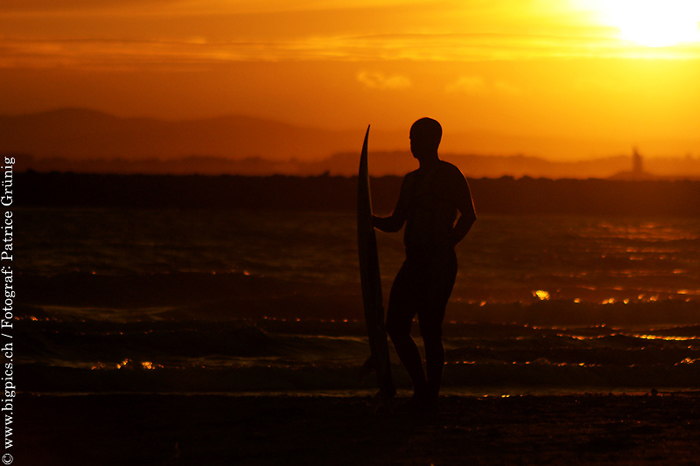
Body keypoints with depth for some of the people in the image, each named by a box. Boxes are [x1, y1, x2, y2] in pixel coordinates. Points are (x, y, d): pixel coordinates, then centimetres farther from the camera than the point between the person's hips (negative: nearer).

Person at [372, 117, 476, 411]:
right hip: (414, 264, 8)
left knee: (430, 331, -8)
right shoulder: (411, 180, 20)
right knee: (395, 326, 4)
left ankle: (430, 398, -1)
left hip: (439, 264, -8)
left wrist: (446, 245, -17)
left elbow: (469, 214, -13)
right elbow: (395, 223, 23)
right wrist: (370, 219, 4)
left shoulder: (448, 175, -4)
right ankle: (421, 389, 15)